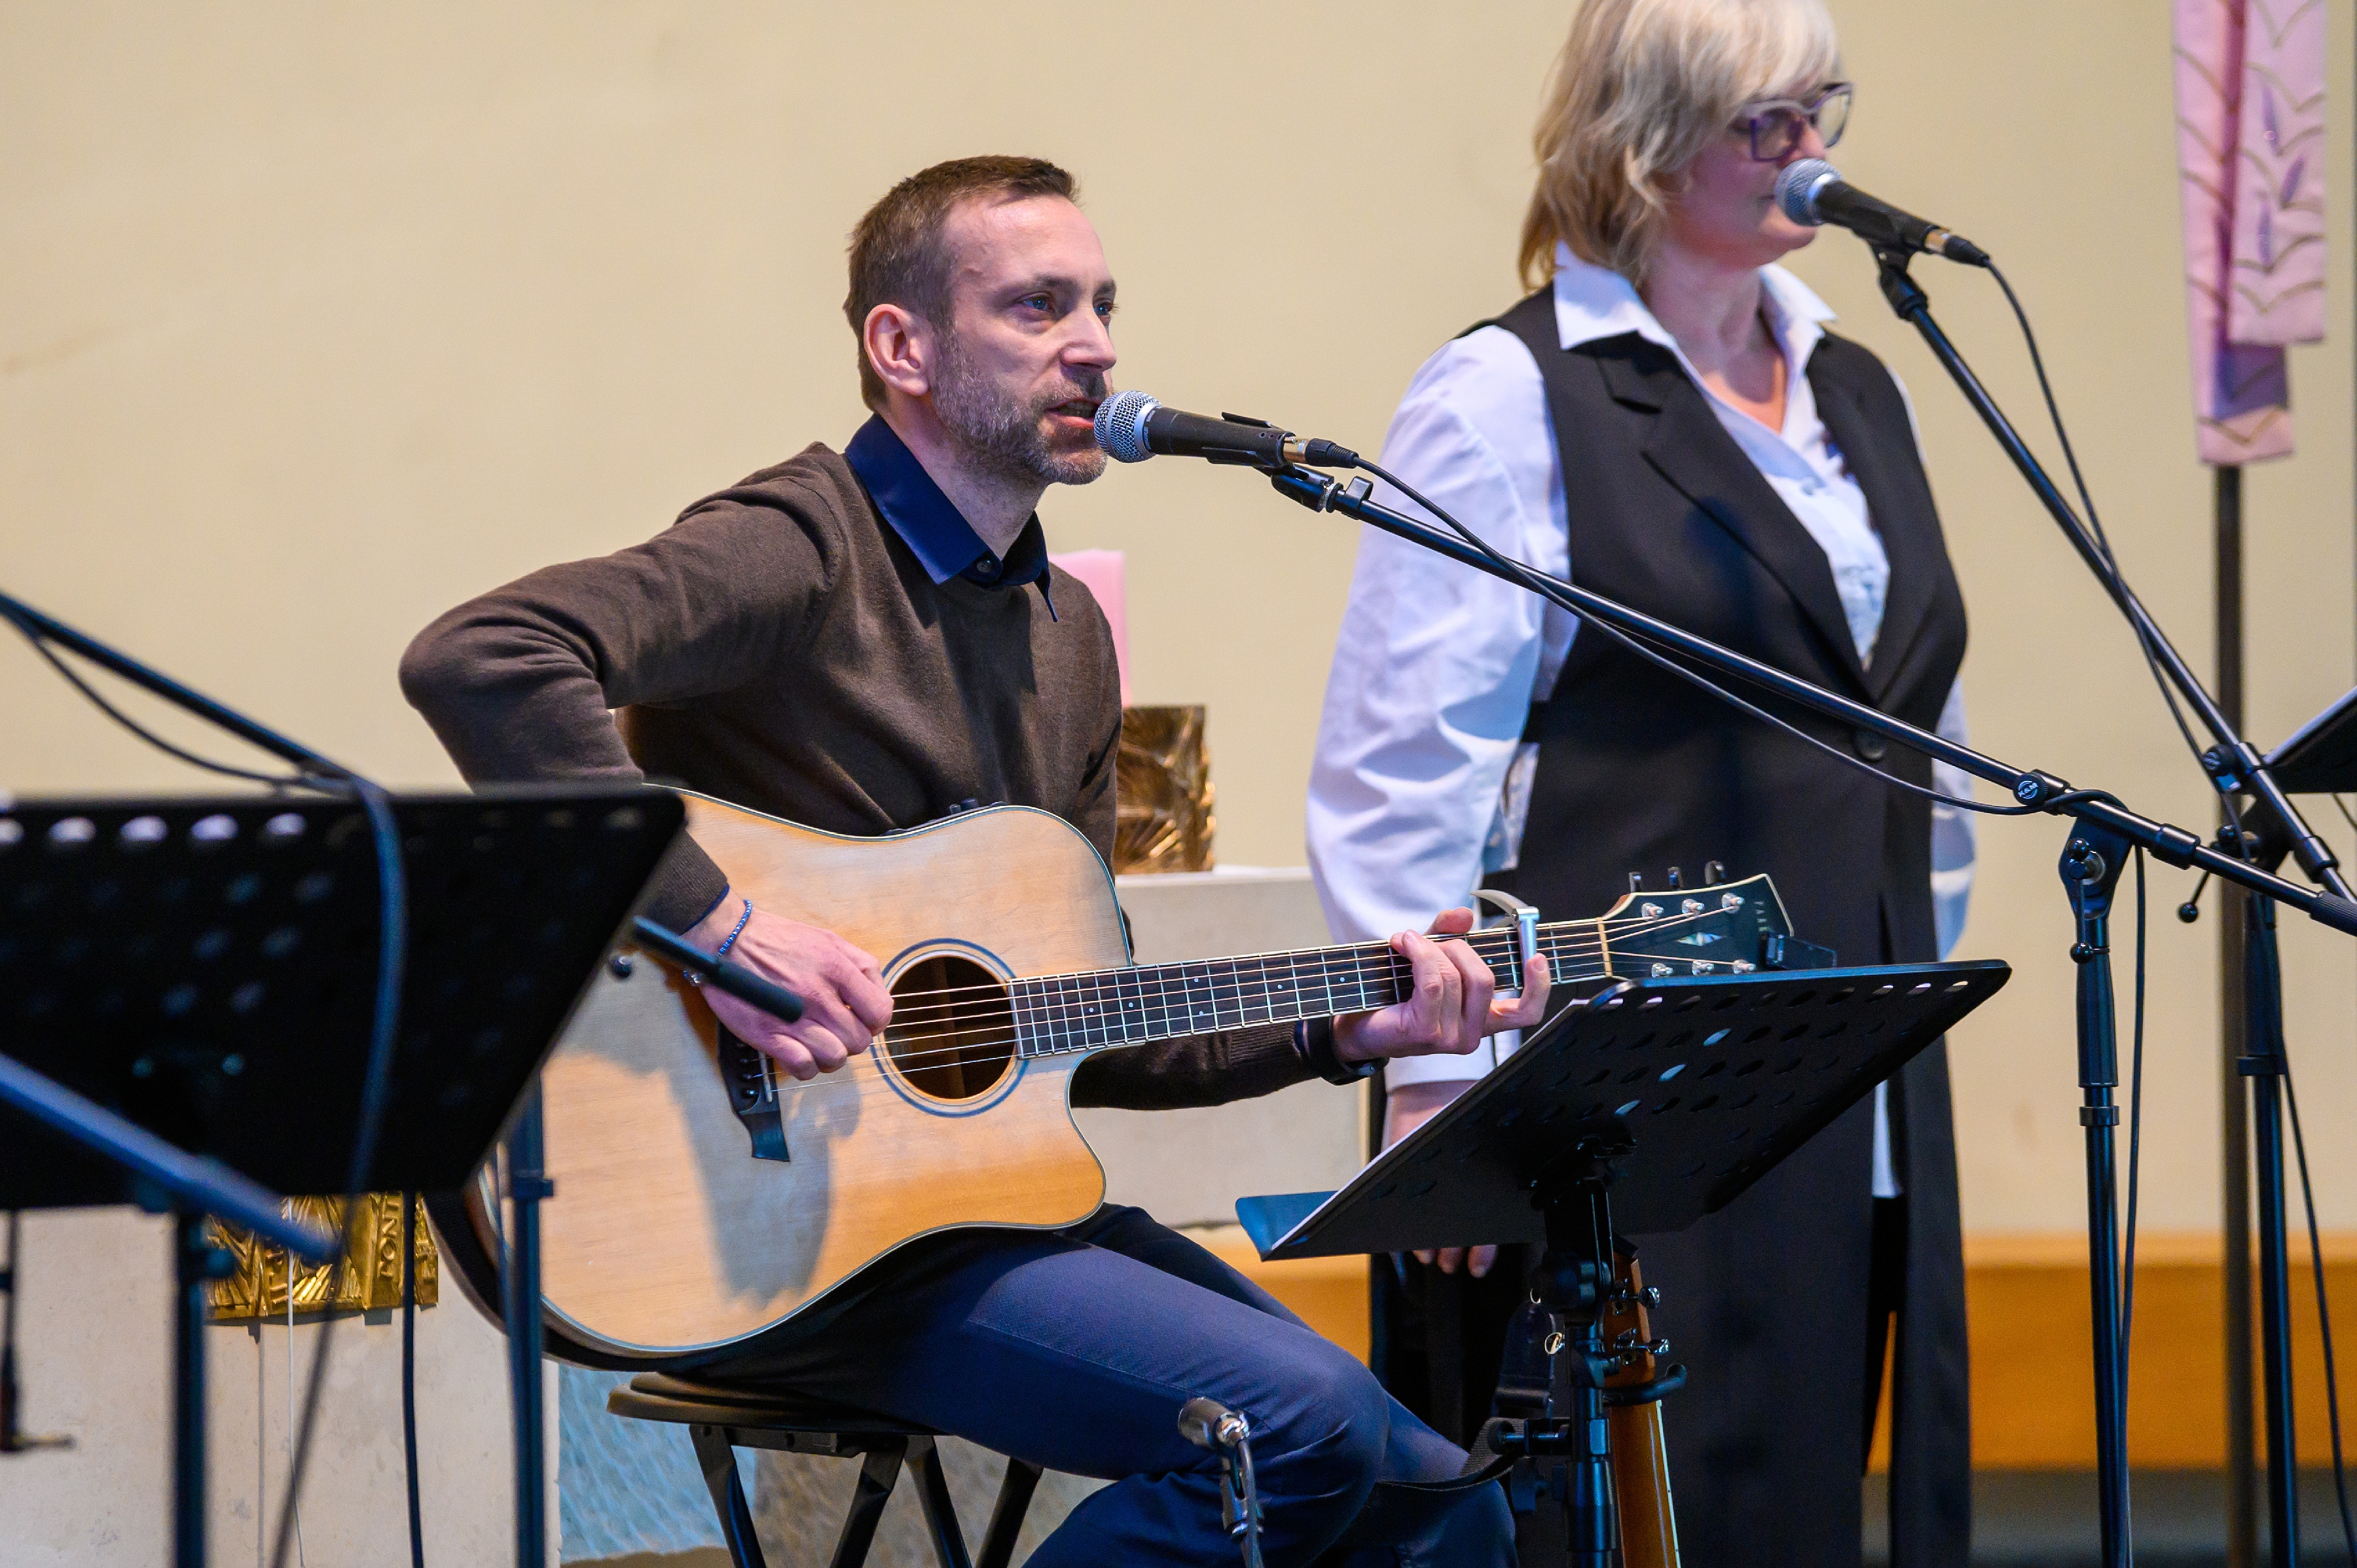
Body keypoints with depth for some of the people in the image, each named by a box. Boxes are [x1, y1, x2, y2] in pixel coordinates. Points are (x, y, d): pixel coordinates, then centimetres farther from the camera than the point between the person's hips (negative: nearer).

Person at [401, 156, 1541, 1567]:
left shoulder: (1069, 632, 17)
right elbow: (476, 659, -29)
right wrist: (713, 923, -30)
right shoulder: (802, 556, -11)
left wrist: (1339, 1031, 7)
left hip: (990, 1182, 9)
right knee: (1305, 1421, -23)